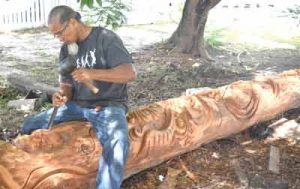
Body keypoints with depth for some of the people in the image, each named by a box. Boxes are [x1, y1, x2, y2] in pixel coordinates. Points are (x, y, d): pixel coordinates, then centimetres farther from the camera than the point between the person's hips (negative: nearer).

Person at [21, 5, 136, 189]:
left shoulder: (106, 38, -11)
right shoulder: (66, 49, 9)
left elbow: (130, 73, -20)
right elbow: (67, 84, 8)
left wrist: (93, 74, -32)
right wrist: (62, 96, -17)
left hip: (109, 104, -6)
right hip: (77, 105, 7)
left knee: (117, 142, -37)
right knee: (29, 126, 2)